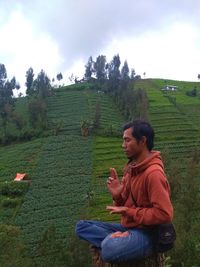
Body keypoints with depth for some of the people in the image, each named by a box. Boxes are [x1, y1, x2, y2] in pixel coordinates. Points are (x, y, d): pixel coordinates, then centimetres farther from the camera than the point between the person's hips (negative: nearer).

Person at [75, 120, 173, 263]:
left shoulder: (153, 173, -19)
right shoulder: (131, 168, 9)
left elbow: (165, 214, -23)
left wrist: (129, 212, -16)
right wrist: (118, 195, -8)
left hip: (146, 233, -9)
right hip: (127, 228, 9)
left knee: (109, 249, -37)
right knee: (82, 226, 2)